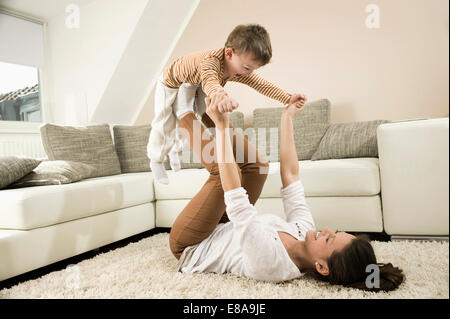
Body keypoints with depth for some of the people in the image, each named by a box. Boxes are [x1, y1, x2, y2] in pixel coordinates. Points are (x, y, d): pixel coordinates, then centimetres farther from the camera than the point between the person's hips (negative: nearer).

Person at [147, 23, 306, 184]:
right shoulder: (210, 60, -47)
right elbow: (210, 82, -67)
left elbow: (260, 83, -20)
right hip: (171, 83, -6)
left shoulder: (240, 70, -24)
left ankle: (174, 150, 35)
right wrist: (221, 96, -90)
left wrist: (288, 98, -30)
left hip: (195, 86, 6)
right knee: (165, 124, 0)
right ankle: (156, 160, 23)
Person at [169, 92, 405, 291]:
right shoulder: (303, 230, -17)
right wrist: (287, 117, -9)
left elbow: (235, 199, -44)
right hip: (222, 231, 7)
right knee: (258, 164, -3)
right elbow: (290, 173, -11)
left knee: (242, 167, -28)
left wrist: (222, 126, -41)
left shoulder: (271, 262, -39)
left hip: (189, 247, -7)